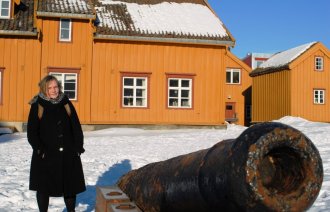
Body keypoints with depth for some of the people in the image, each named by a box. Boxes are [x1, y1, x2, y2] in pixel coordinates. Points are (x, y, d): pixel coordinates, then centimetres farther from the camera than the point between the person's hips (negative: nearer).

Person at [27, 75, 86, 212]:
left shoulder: (66, 103, 6)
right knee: (43, 187, 7)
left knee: (70, 186, 10)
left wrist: (78, 147, -3)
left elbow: (76, 127, 6)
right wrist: (40, 150, -14)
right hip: (45, 156, -2)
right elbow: (31, 132, -4)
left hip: (68, 154, 2)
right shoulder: (37, 106, -2)